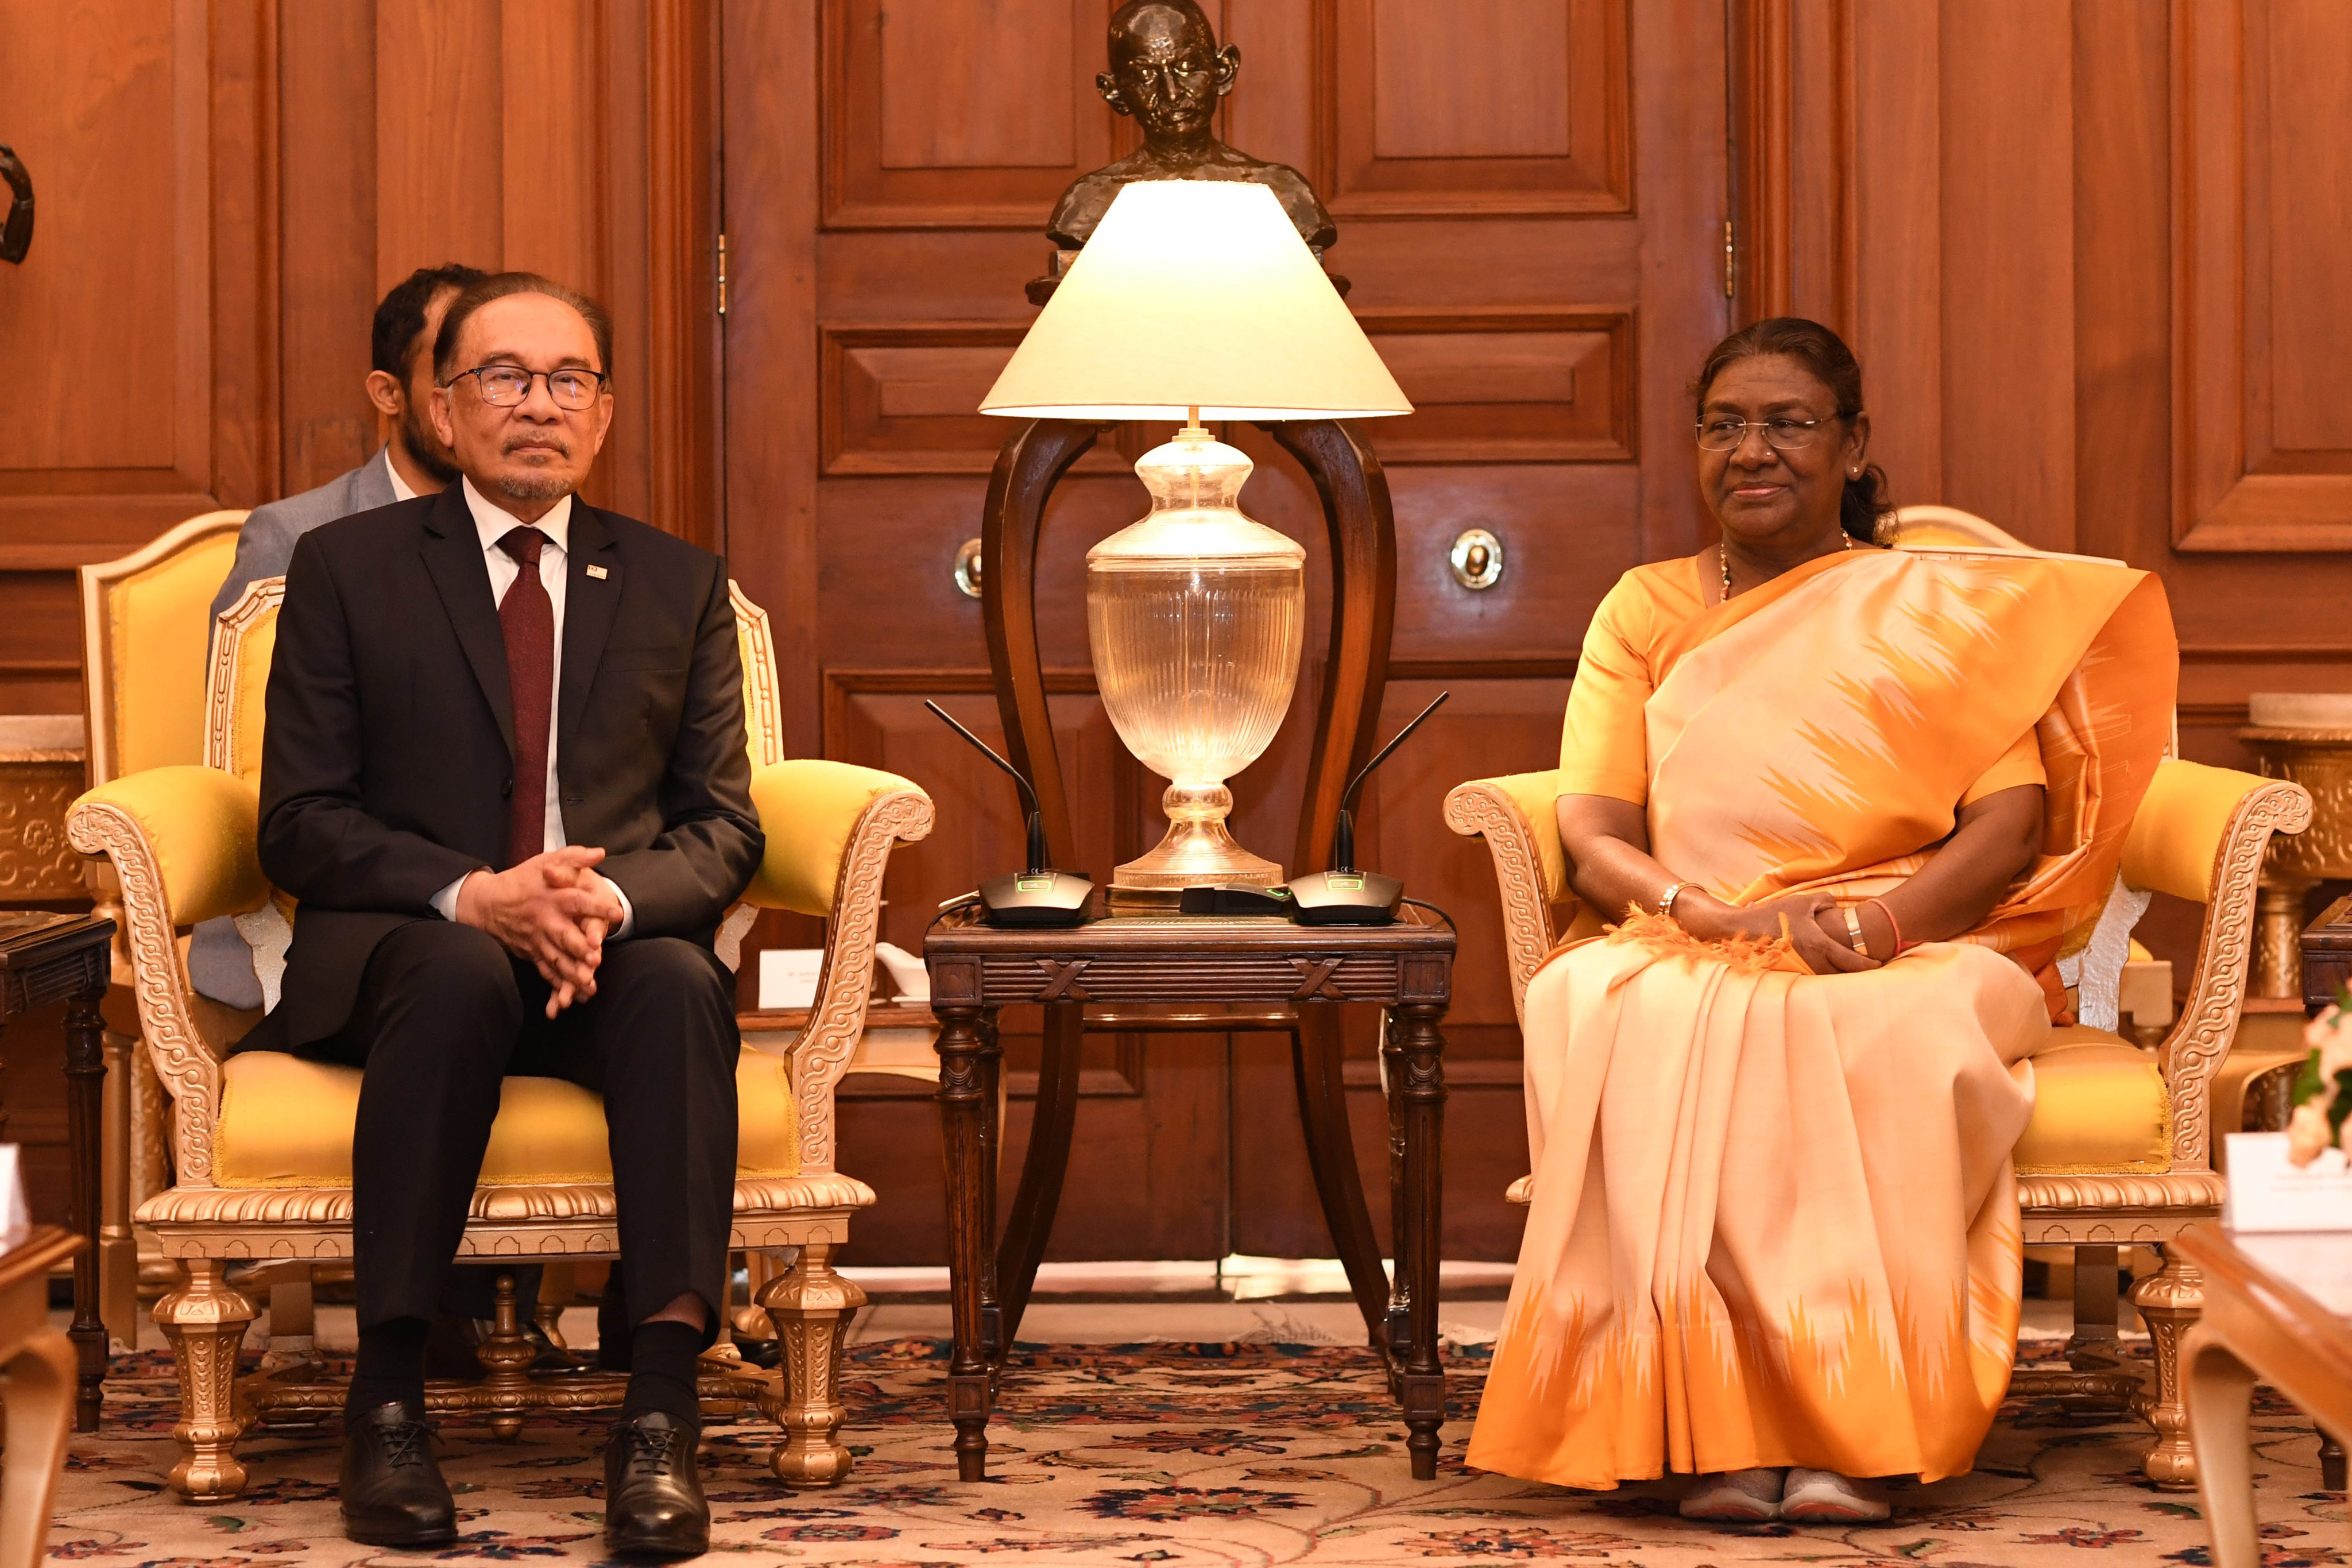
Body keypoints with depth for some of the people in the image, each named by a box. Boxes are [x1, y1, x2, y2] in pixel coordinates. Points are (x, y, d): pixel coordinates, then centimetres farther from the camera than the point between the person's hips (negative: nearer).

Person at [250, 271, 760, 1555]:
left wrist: (611, 897, -16)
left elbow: (721, 829, 8)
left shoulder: (680, 587, 15)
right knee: (460, 977, -38)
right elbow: (302, 824, 1)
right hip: (404, 948, -2)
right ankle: (387, 1394, -34)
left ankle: (662, 1407, -42)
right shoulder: (346, 568, 8)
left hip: (615, 953, 2)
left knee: (681, 984, -34)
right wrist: (473, 895, -18)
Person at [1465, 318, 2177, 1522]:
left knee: (1884, 1039, -38)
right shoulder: (1646, 611, 17)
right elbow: (1592, 836, 5)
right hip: (1689, 957, 1)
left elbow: (2011, 824, 1)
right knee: (1634, 1022, -36)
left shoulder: (1937, 610, 14)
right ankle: (1720, 1430, -40)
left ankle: (1855, 1431, -37)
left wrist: (1881, 925, -19)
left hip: (1915, 958, -1)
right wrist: (1719, 916, -17)